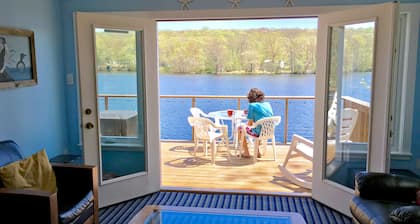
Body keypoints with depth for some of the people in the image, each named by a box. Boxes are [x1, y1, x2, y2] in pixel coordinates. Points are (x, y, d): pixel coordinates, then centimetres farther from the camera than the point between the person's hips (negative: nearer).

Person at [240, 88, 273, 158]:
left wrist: (245, 126, 14)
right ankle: (257, 152, 34)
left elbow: (250, 123, -9)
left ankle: (246, 153, 21)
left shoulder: (252, 105, -10)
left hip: (259, 133, -6)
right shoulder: (268, 104, 7)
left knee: (241, 128, 17)